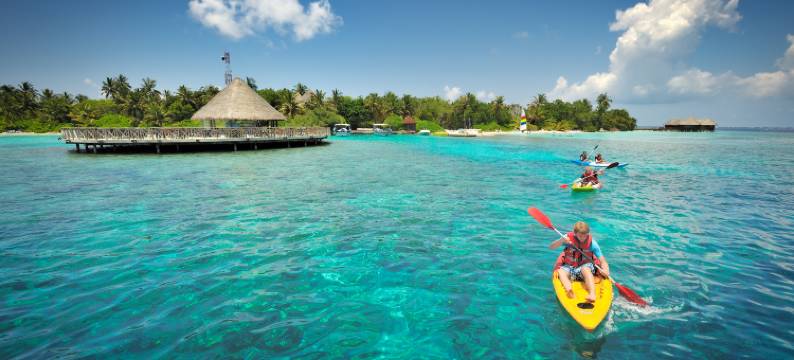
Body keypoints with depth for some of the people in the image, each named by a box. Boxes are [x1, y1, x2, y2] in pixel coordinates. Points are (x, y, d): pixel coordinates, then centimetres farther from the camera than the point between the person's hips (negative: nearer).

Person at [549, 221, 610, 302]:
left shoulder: (592, 243, -6)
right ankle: (568, 289, -56)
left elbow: (602, 261, -7)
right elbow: (551, 247, -9)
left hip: (586, 266, -1)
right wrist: (561, 240, -28)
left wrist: (605, 270, -29)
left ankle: (592, 294, -51)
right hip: (569, 267, 1)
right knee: (560, 271, -30)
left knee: (585, 269, -36)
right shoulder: (569, 238, -6)